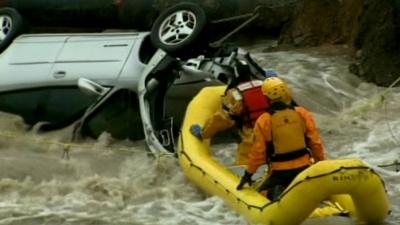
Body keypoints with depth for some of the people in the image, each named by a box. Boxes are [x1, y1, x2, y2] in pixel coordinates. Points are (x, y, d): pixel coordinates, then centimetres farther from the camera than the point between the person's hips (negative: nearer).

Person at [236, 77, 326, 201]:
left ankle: (278, 193, -12)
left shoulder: (263, 121, -8)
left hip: (280, 171, -2)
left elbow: (258, 151, -4)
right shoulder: (302, 114, -2)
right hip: (303, 167, 2)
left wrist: (249, 173, 9)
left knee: (263, 192, 21)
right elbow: (315, 142, 2)